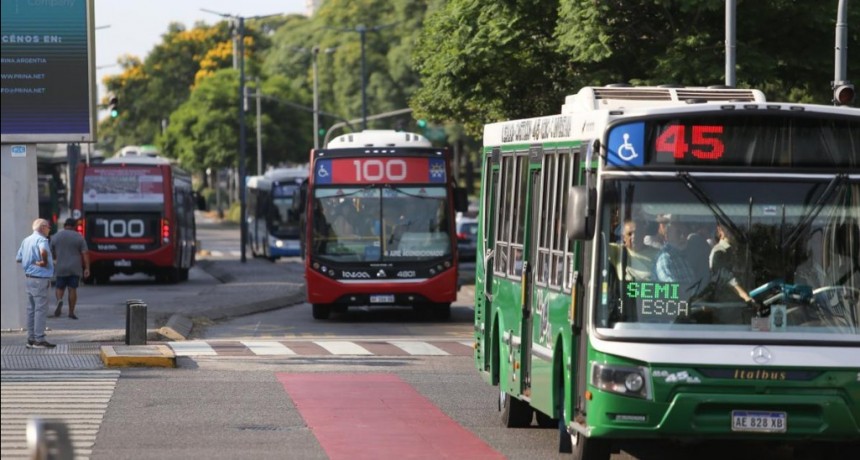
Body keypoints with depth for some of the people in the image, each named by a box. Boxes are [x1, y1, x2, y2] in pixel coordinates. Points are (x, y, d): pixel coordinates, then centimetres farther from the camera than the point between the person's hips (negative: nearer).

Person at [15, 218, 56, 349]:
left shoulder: (26, 240, 12)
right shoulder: (41, 240, -15)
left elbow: (18, 258, 17)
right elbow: (43, 251, -37)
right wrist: (45, 262, -21)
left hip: (29, 278, 9)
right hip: (40, 279, -9)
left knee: (31, 309, 13)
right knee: (41, 309, -5)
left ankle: (31, 339, 17)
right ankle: (39, 340, -5)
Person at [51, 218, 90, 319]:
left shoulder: (56, 236, 1)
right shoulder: (79, 237, -2)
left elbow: (51, 252, 9)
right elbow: (85, 254, -7)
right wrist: (87, 268, -6)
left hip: (61, 268, 1)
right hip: (75, 268, -1)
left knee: (60, 288, 12)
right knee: (72, 290, 5)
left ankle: (59, 301, -17)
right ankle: (71, 312, 4)